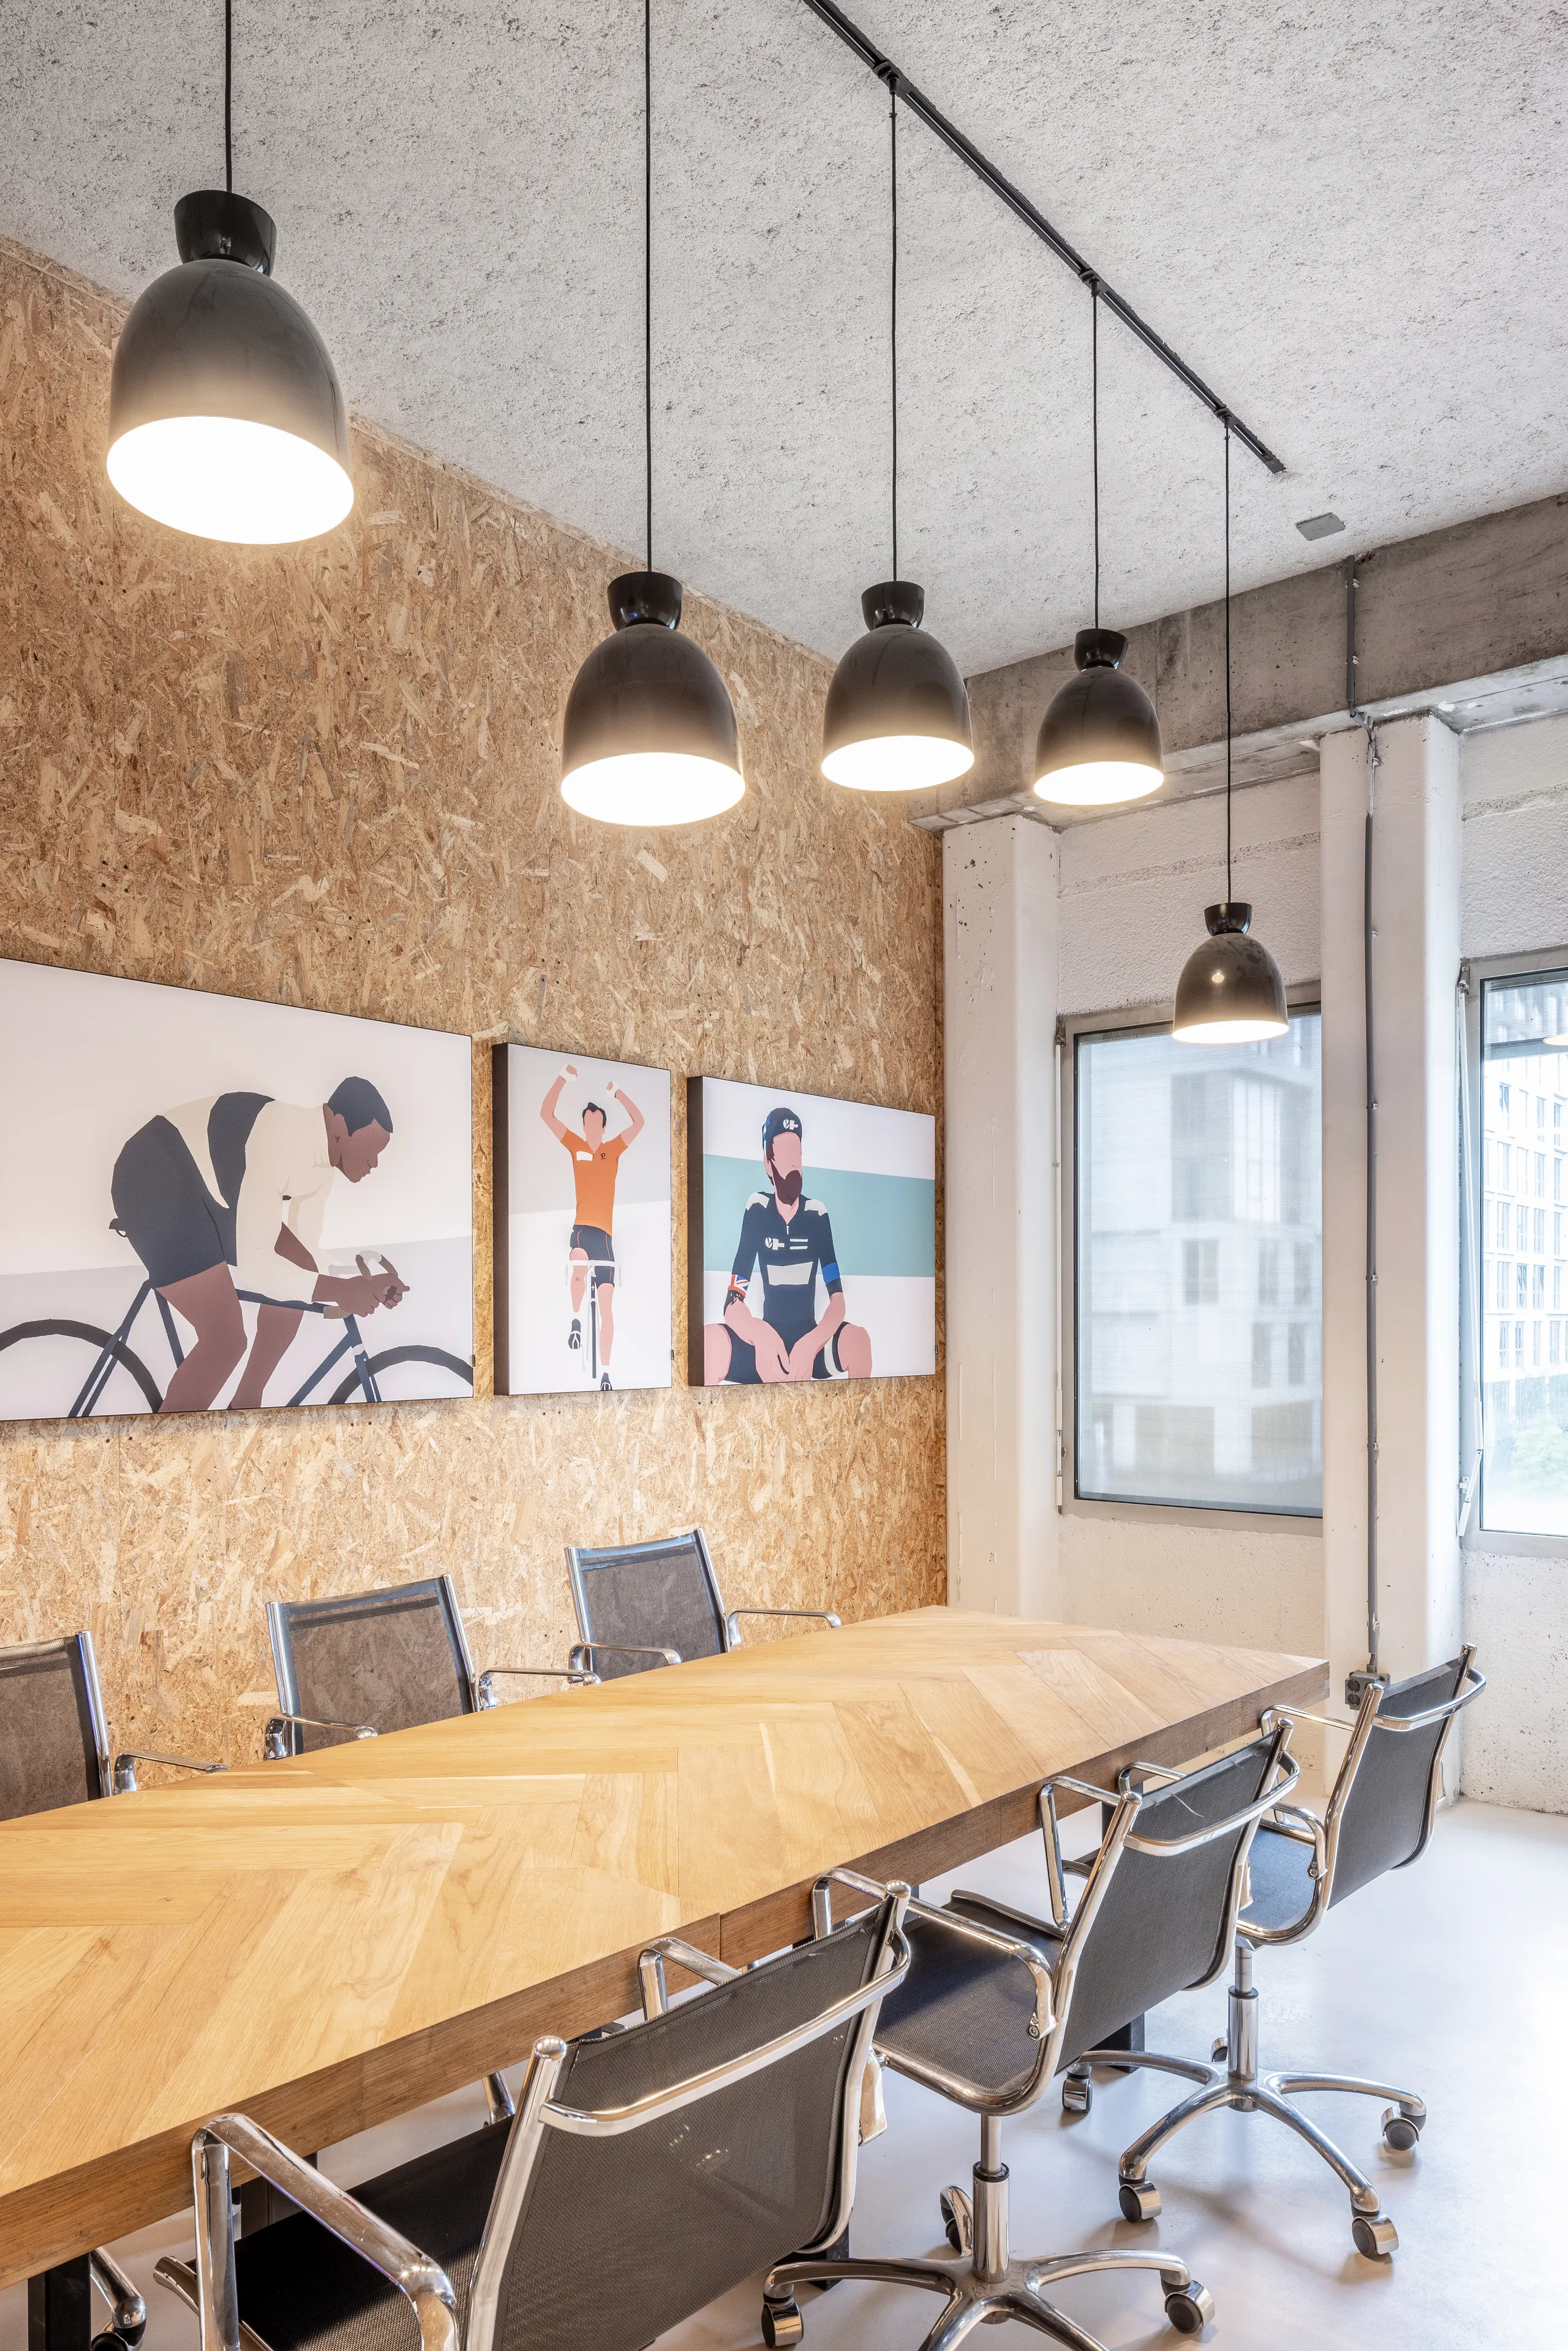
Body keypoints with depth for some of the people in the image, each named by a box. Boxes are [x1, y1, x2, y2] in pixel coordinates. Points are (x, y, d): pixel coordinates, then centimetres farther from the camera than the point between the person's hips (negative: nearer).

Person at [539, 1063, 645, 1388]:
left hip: (606, 1233, 1)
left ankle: (606, 1372, 5)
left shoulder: (613, 1149, 9)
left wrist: (617, 1092, -3)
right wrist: (564, 1078, -4)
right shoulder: (576, 1146, 7)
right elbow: (546, 1114, 3)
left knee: (607, 1305, 0)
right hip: (581, 1227, -1)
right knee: (579, 1264, -38)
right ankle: (576, 1318, -15)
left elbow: (639, 1122, 1)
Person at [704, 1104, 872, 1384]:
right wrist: (760, 1334, -31)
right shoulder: (757, 1209, -3)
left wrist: (810, 1345, -28)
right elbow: (733, 1303, -8)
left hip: (811, 1338, 1)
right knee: (710, 1342, -32)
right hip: (765, 1340, -1)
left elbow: (838, 1301, -7)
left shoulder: (817, 1214, -2)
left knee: (859, 1340, -31)